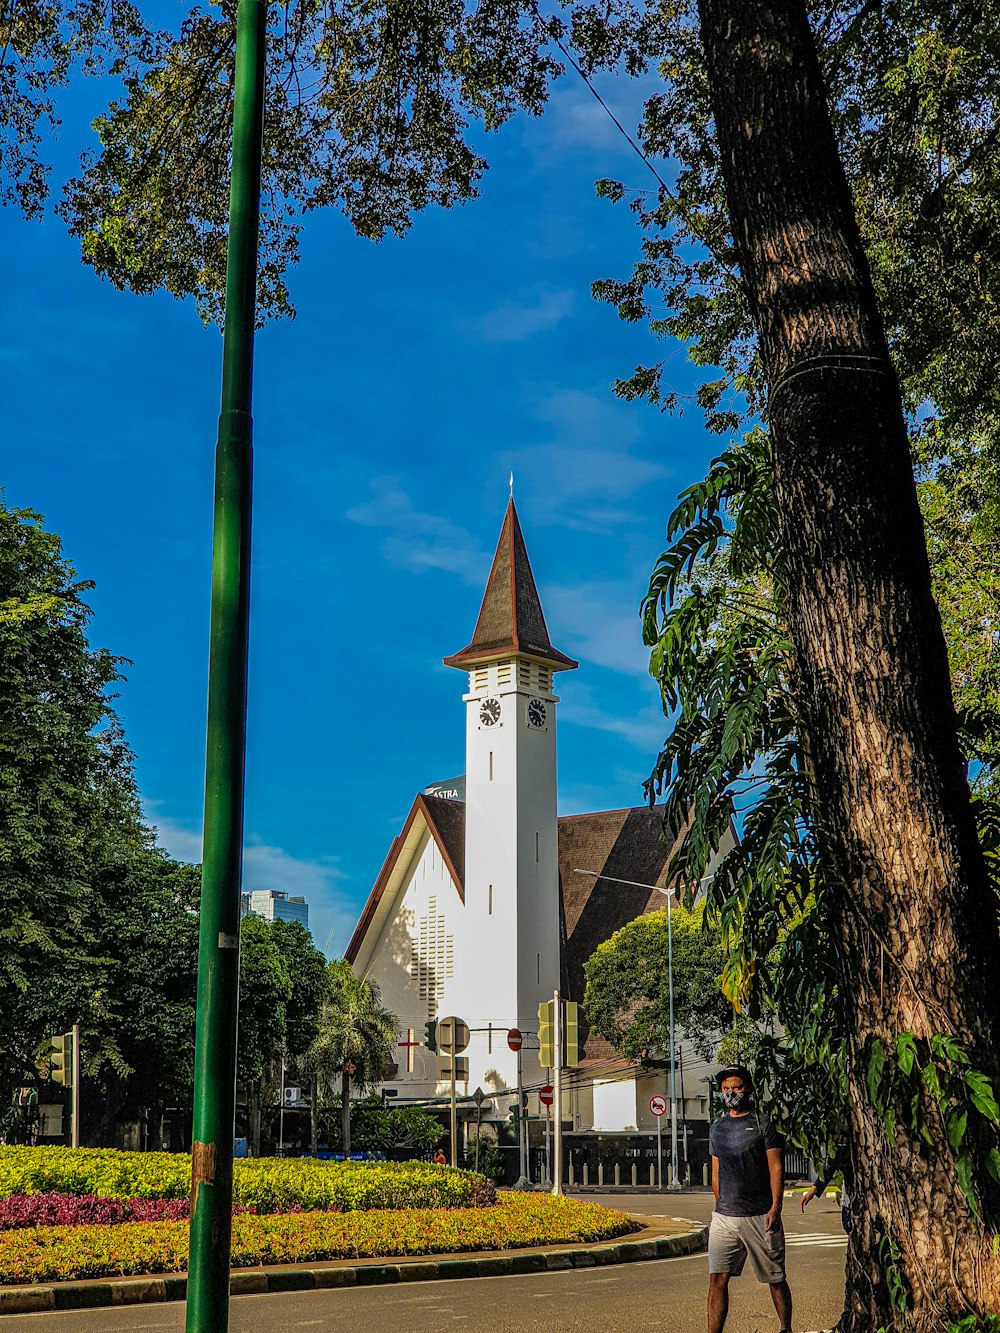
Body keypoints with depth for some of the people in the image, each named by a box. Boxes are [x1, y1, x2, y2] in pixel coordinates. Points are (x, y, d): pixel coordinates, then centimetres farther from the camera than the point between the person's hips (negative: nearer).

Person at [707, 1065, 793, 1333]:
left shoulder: (763, 1124, -1)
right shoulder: (717, 1128, 13)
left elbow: (776, 1168, -6)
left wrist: (775, 1207, -14)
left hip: (760, 1217, -4)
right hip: (724, 1217, 4)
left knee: (776, 1279, 7)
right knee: (717, 1278, -5)